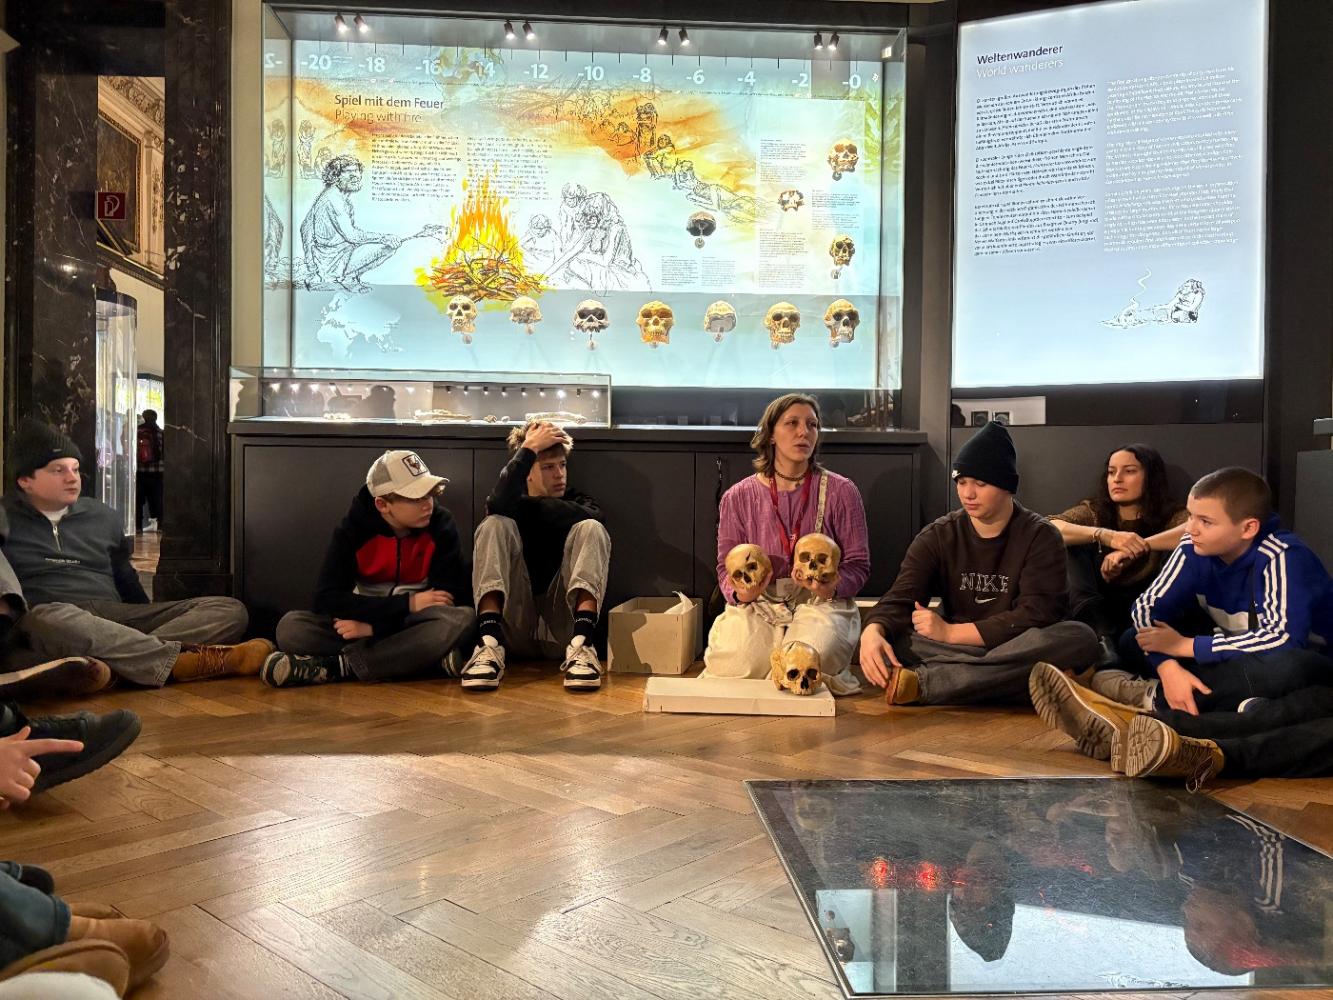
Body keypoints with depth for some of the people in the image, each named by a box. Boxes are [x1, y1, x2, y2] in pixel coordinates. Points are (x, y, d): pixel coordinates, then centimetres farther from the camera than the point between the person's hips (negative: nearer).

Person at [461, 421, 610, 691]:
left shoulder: (580, 503, 19)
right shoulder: (513, 507, 16)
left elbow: (591, 518, -9)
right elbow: (497, 505, -12)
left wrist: (530, 503, 2)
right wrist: (529, 448, -6)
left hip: (565, 628, 0)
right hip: (515, 628, 0)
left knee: (590, 529, -17)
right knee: (495, 525, -15)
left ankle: (581, 646, -38)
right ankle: (490, 644, -36)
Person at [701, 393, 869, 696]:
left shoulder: (841, 491, 4)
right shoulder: (739, 497, 6)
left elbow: (858, 564, 4)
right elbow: (726, 567, 8)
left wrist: (832, 588, -19)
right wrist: (740, 592, -16)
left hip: (820, 603, -1)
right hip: (758, 604, 1)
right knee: (730, 667, -28)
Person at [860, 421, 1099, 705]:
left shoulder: (1040, 536, -3)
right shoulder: (937, 537, 4)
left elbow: (1038, 614, -15)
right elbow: (899, 599, -8)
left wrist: (951, 632, -18)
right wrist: (872, 632, -32)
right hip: (954, 650, 1)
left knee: (1080, 637, -34)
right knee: (886, 638, -24)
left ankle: (921, 683, -37)